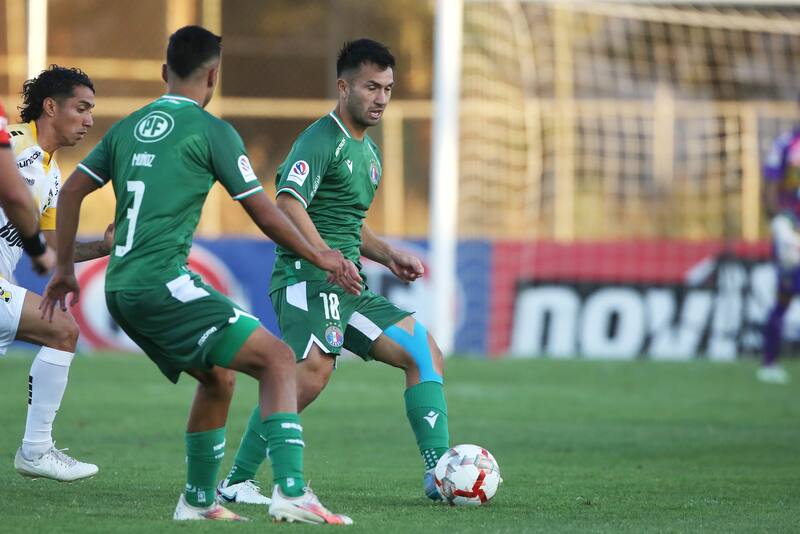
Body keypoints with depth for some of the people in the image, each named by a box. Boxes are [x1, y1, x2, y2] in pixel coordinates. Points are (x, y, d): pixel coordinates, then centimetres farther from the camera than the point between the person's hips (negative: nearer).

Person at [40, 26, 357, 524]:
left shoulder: (129, 127, 17)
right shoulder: (211, 130, -3)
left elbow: (72, 191, 20)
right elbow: (263, 212, -1)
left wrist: (65, 268, 29)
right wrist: (319, 258, 12)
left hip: (121, 290, 8)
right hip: (163, 282, -8)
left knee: (218, 378, 24)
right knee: (278, 360, -10)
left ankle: (199, 500, 28)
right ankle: (291, 492, -25)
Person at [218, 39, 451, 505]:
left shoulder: (370, 152, 22)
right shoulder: (322, 140, -8)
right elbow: (288, 204, -23)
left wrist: (388, 255, 18)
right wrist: (329, 258, -34)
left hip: (348, 289, 10)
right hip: (307, 278, -10)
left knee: (425, 353, 2)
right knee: (315, 370, -29)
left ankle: (439, 475, -1)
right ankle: (238, 481, -22)